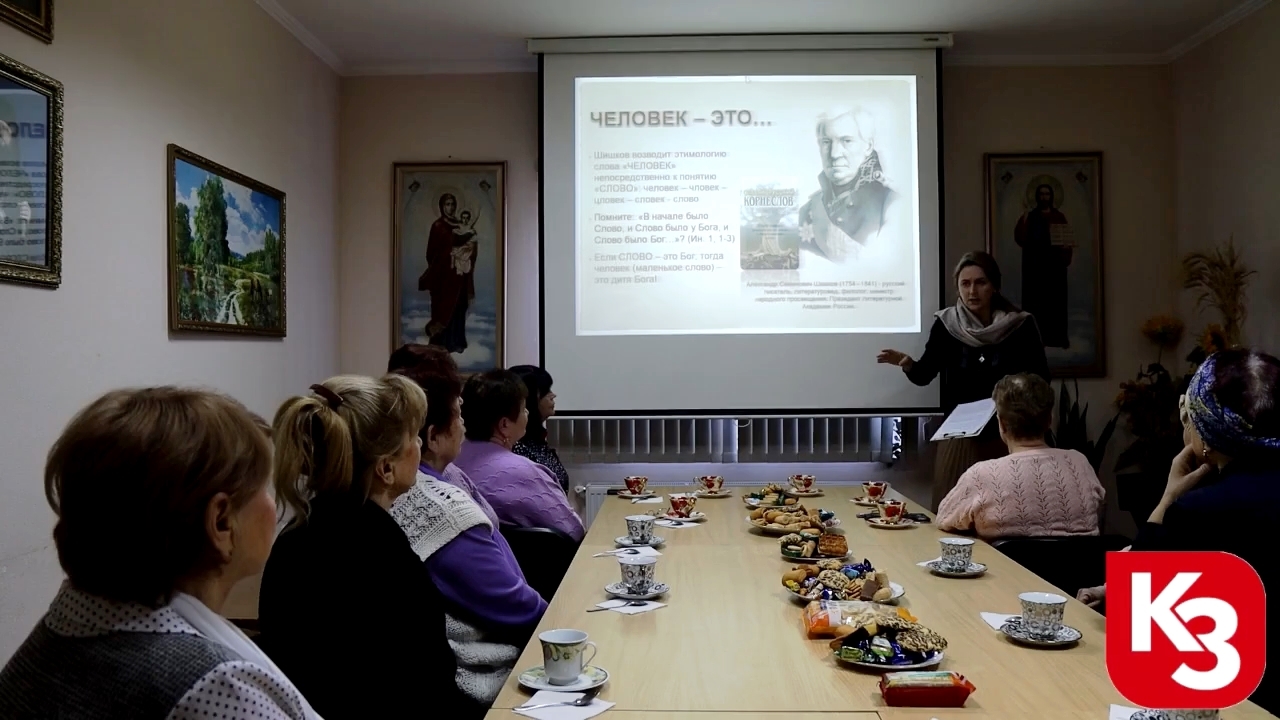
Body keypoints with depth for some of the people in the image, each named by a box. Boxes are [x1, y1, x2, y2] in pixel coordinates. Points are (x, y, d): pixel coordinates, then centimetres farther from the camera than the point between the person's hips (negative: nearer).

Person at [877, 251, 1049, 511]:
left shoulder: (1021, 326, -3)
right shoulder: (946, 325, 0)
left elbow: (1040, 379, 2)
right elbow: (924, 375, 3)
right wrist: (907, 364, -17)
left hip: (1008, 438, -1)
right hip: (959, 438, 1)